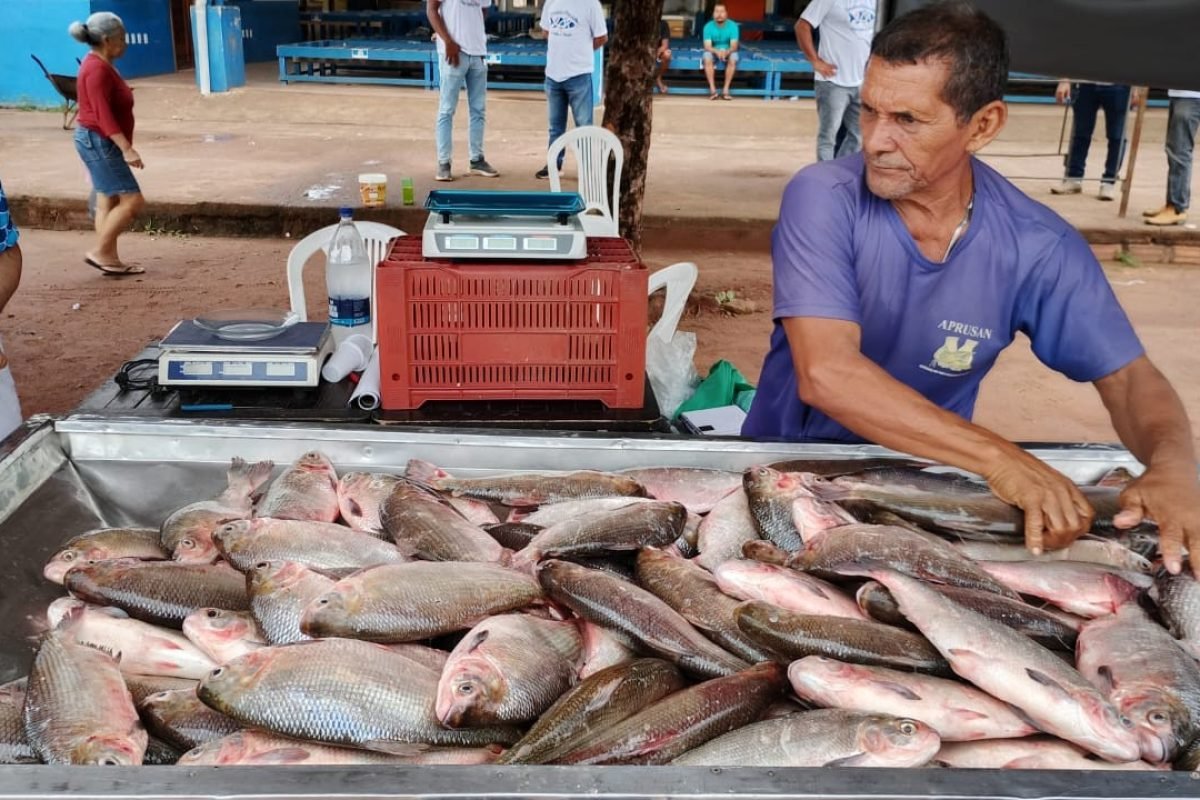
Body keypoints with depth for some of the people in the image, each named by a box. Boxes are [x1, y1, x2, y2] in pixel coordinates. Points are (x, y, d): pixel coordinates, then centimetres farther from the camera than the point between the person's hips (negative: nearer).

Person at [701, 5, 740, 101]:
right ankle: (712, 90, -35)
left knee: (733, 58, -33)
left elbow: (734, 46, -20)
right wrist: (717, 51, -41)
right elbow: (707, 46, -20)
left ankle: (726, 90, -31)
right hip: (713, 51, 0)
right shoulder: (708, 26, -13)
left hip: (728, 51, 0)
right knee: (707, 57, -33)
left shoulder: (732, 25, -14)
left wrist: (726, 52, -43)